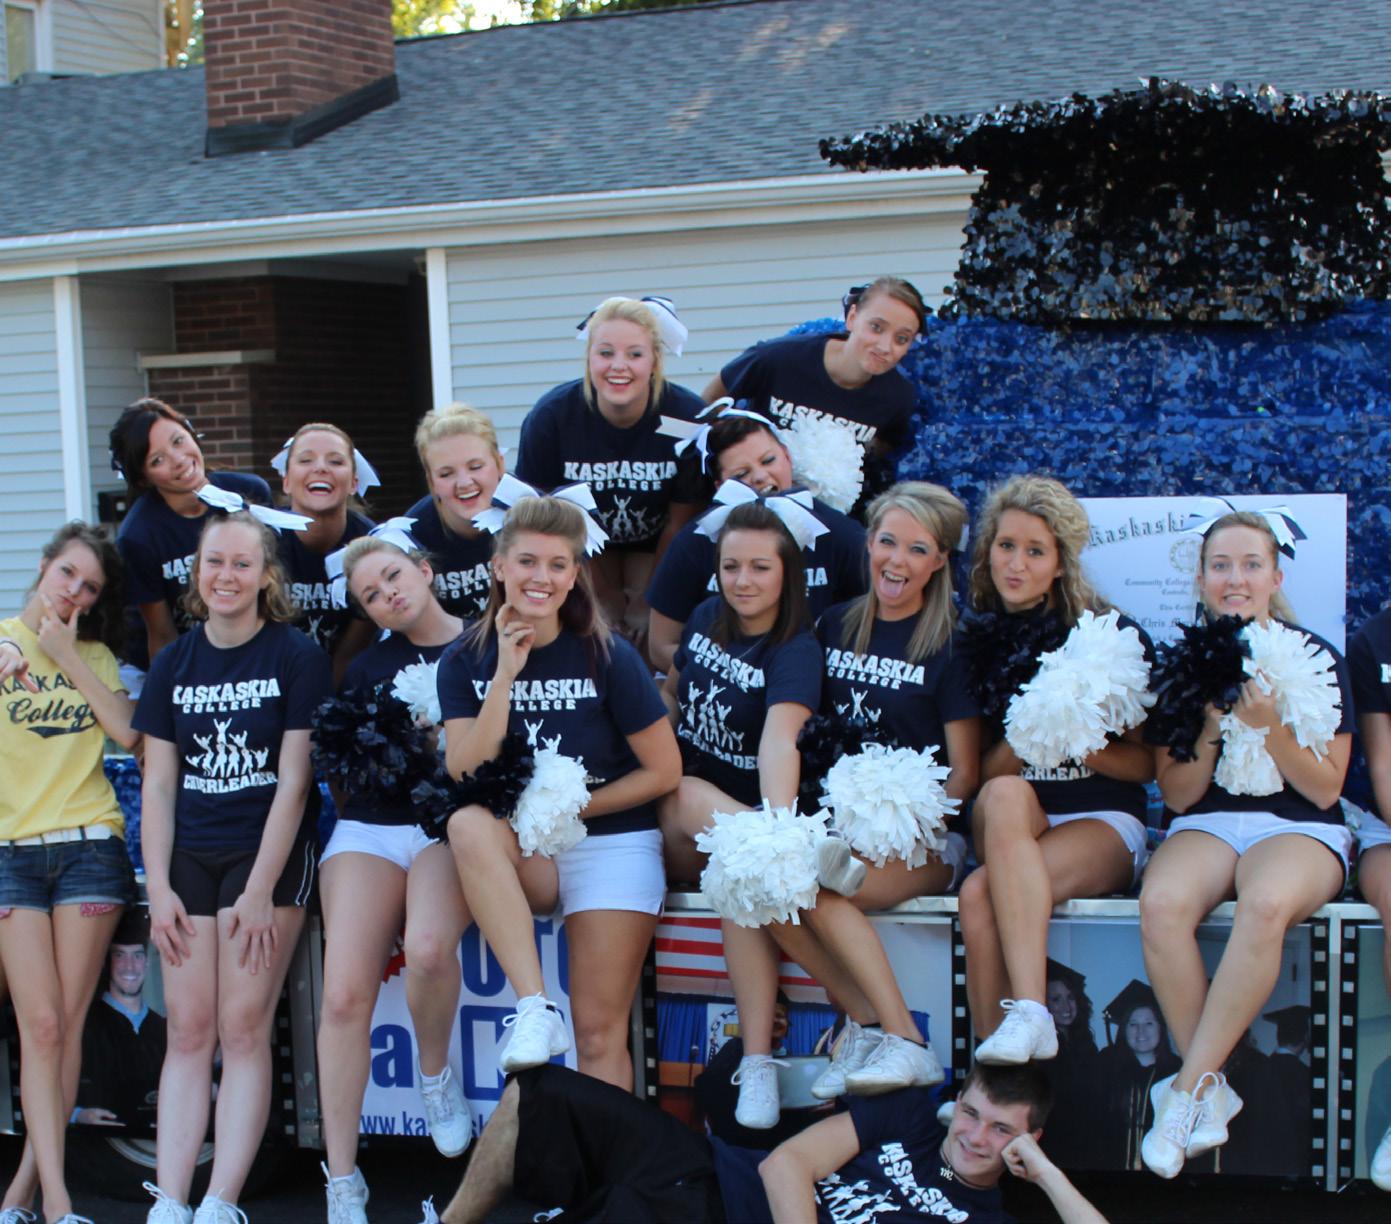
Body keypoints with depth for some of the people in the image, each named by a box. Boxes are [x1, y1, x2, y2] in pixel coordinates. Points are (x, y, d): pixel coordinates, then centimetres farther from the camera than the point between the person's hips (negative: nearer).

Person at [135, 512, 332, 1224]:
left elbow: (294, 780, -7)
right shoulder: (173, 664, 9)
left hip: (268, 852, -4)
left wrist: (261, 890, -11)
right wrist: (159, 888, 0)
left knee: (244, 1029, -7)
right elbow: (158, 785, 8)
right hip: (189, 857, 4)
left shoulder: (297, 658, -4)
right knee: (188, 1032, 0)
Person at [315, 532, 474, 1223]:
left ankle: (435, 1074, -2)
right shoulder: (369, 667, 19)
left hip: (451, 827, -3)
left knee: (428, 948, -35)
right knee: (344, 994, -16)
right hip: (370, 825, 3)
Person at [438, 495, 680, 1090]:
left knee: (600, 1033, -11)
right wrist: (506, 673, -15)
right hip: (518, 853, 2)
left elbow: (664, 770, -4)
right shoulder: (465, 660, 0)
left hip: (611, 844, -2)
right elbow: (465, 777, -10)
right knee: (466, 824, -32)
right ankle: (535, 1007, -36)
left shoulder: (607, 657, -6)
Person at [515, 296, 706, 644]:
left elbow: (681, 521, -16)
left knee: (650, 632, -13)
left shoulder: (688, 416, -29)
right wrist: (606, 596, -9)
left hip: (653, 546, 0)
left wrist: (649, 599, -9)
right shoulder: (549, 416, -27)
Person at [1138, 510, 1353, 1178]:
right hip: (1205, 824, 2)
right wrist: (1209, 732, -11)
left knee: (1265, 903, -39)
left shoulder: (1316, 659, 3)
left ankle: (1189, 1087, -29)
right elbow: (1178, 796, 6)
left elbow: (1325, 789, -1)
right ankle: (1212, 1091, -22)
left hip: (1300, 828, -2)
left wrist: (1268, 728, -16)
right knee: (1161, 904, -34)